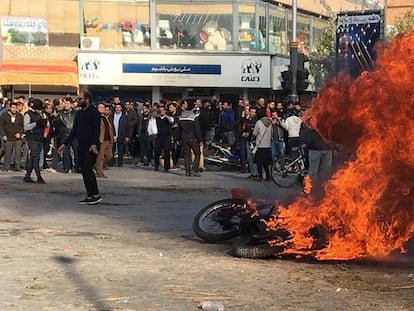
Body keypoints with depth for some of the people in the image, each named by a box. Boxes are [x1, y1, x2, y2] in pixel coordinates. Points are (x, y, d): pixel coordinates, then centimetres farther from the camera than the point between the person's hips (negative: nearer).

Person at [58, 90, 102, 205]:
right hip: (81, 146, 9)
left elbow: (96, 130, -19)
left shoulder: (94, 112, -9)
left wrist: (94, 144, -32)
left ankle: (96, 195, -9)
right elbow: (74, 131, 23)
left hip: (90, 147, -9)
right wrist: (65, 144, 20)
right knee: (84, 171, 7)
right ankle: (90, 196, 11)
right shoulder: (79, 113, 17)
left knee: (87, 169, -14)